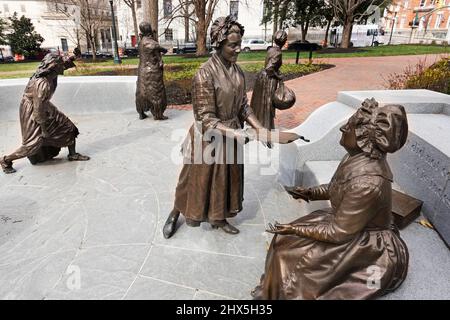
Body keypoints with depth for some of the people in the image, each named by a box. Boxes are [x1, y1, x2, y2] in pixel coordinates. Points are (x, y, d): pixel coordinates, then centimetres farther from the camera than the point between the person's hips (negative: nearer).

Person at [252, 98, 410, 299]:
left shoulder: (367, 183, -36)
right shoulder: (359, 156, -9)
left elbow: (338, 233, -26)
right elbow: (338, 189, 11)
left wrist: (295, 229, -17)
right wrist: (311, 193, -1)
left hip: (366, 247, -8)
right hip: (348, 222, 8)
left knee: (288, 252, -6)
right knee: (285, 238, 5)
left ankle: (276, 293, 23)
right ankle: (273, 288, 27)